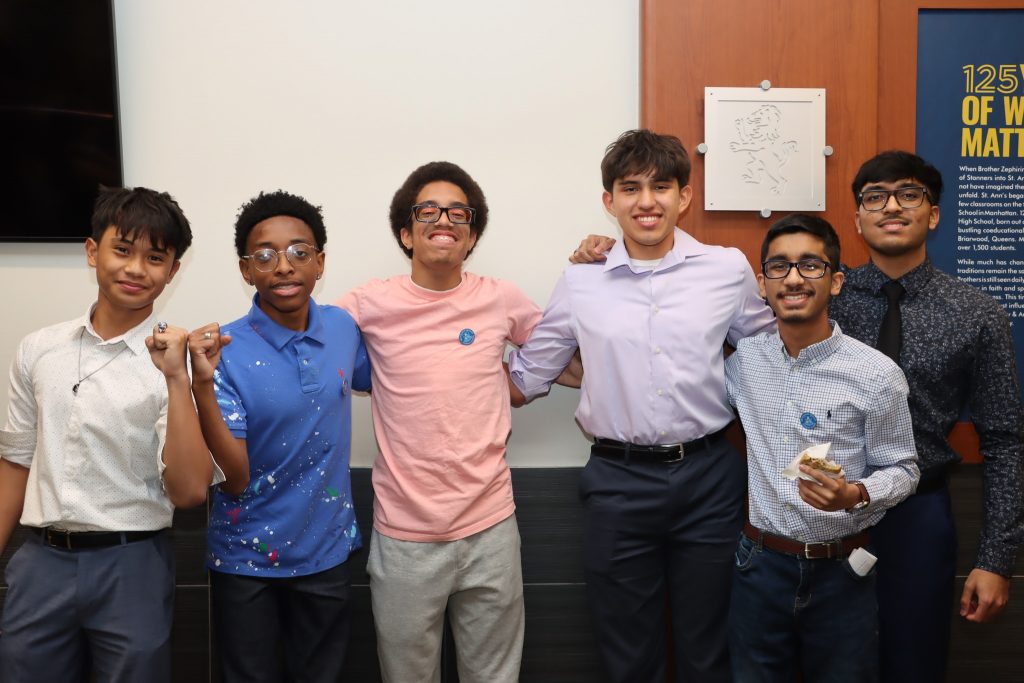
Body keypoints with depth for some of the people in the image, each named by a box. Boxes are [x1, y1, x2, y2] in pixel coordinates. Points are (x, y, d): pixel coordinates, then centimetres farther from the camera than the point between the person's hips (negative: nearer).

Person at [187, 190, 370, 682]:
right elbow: (236, 479, -22)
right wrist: (202, 384, -32)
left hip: (327, 549, 4)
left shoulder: (344, 328, -5)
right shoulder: (226, 351, -18)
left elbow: (377, 381, 17)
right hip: (247, 558, -3)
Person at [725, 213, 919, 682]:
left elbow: (902, 470, -3)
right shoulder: (743, 362, -1)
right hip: (759, 564, 2)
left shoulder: (877, 375, -10)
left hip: (841, 572, -2)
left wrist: (856, 496, -22)